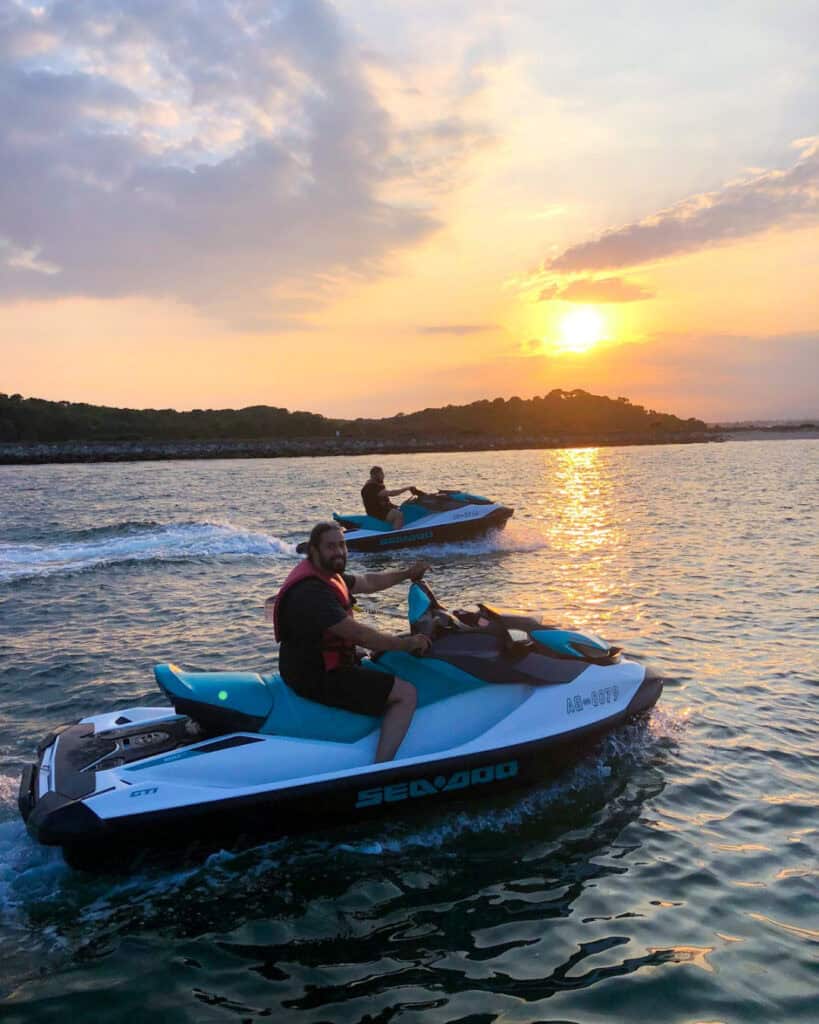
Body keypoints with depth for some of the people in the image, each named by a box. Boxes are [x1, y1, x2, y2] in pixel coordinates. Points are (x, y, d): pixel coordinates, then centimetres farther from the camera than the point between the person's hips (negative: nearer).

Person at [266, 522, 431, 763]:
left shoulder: (327, 573, 7)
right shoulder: (311, 592, -26)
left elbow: (367, 582, 19)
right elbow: (359, 634, -29)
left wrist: (406, 573, 8)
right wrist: (407, 644, -20)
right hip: (319, 679, -11)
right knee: (406, 693, -15)